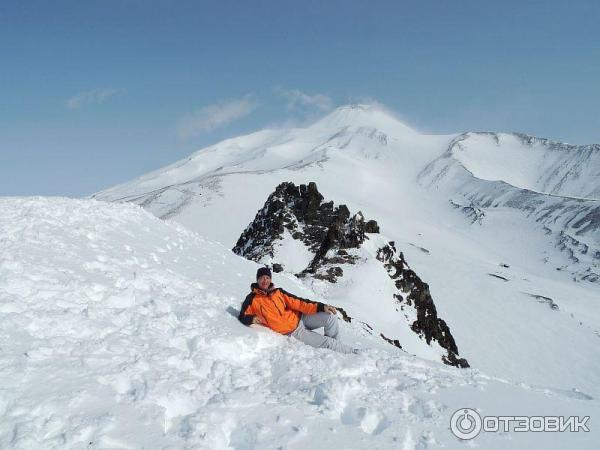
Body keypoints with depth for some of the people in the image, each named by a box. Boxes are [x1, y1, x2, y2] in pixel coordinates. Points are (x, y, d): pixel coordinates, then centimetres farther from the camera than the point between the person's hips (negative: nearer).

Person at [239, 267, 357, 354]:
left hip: (300, 318, 4)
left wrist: (321, 307, -12)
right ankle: (352, 352, 4)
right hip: (294, 332, -4)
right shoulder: (252, 299, -7)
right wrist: (252, 319, -25)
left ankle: (333, 344, 10)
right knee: (326, 342, -13)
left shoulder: (278, 292, 4)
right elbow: (243, 317, -1)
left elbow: (296, 303, -2)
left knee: (330, 317, -12)